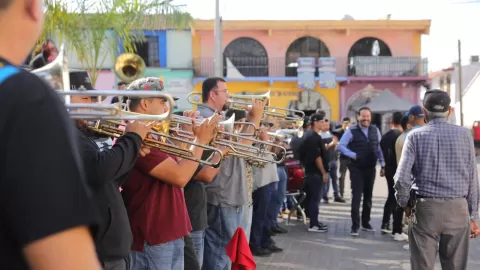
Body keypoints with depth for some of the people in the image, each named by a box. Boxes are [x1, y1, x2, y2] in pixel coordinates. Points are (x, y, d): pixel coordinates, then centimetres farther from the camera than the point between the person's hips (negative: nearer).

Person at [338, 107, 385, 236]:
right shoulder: (351, 131, -9)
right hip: (356, 169, -4)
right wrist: (353, 155, -21)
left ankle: (366, 222, 26)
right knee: (356, 196, -6)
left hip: (371, 168, 4)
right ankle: (355, 226, -3)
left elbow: (379, 148, 10)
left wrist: (382, 164, 6)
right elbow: (340, 146, -11)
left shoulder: (375, 130, 5)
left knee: (368, 196, 13)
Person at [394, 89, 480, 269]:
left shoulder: (416, 136, -1)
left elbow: (402, 178, -9)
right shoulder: (464, 135, 2)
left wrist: (404, 203, 9)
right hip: (457, 209, 1)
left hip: (425, 208, -1)